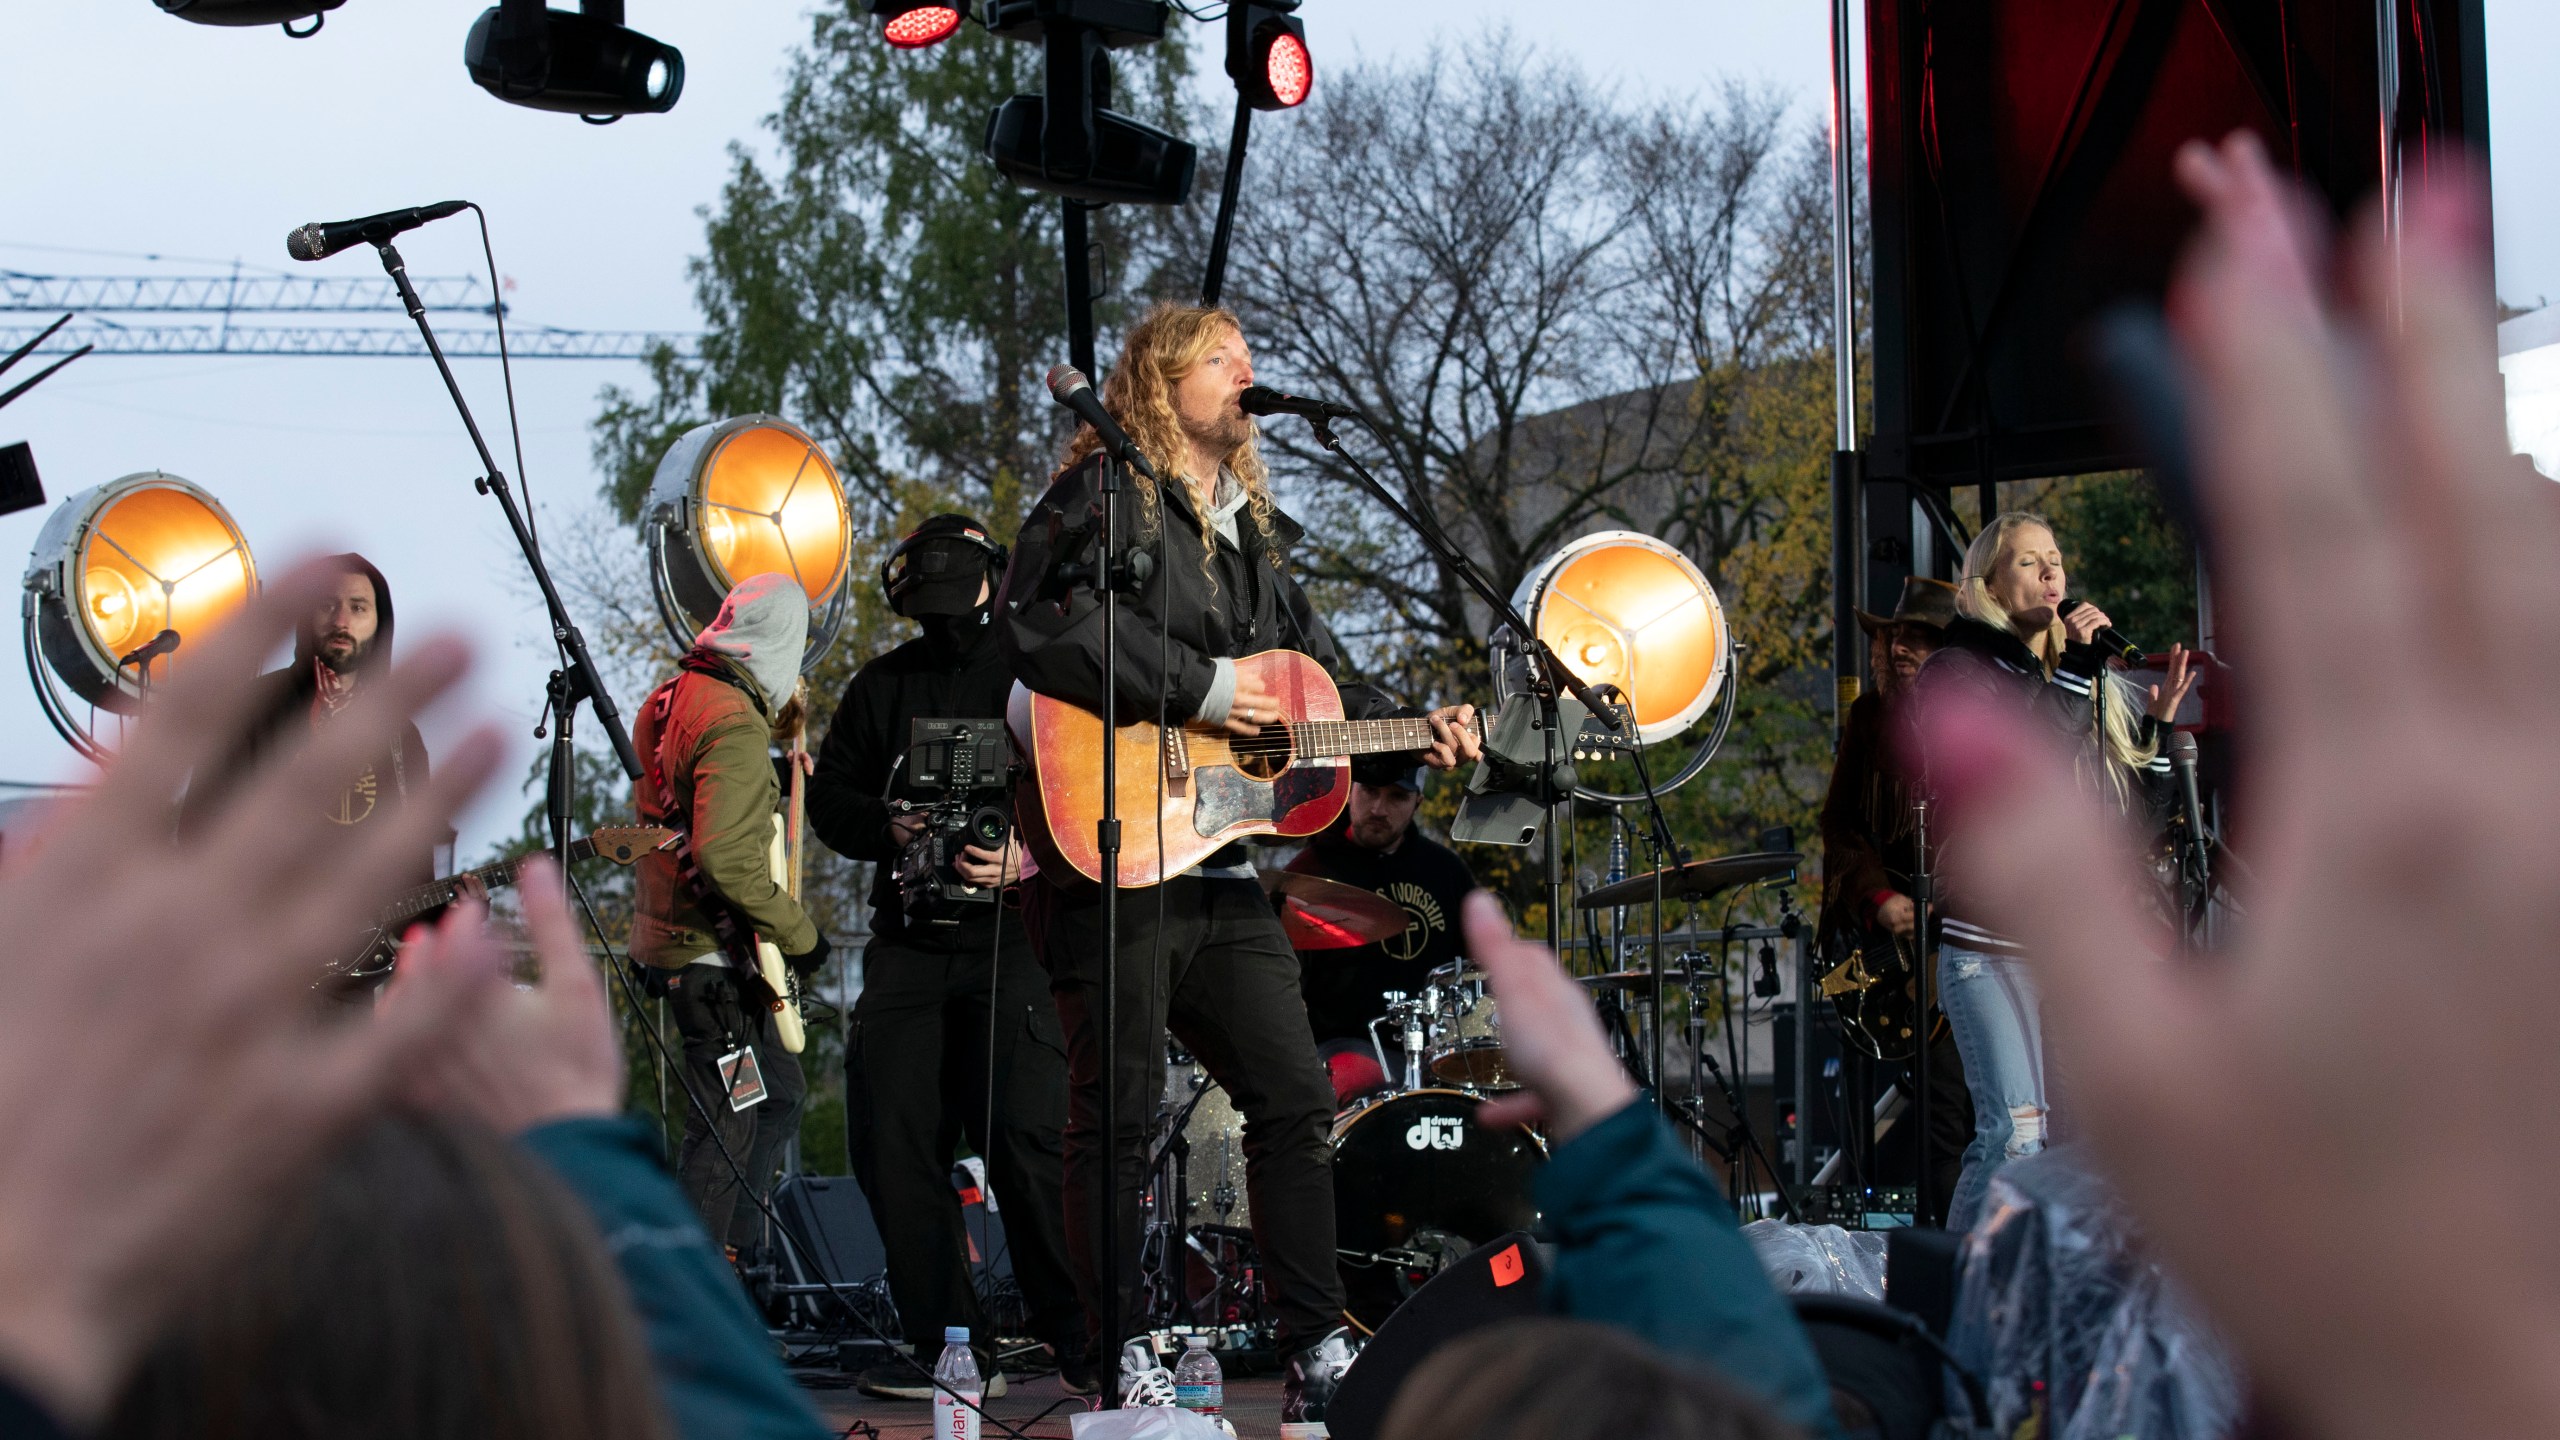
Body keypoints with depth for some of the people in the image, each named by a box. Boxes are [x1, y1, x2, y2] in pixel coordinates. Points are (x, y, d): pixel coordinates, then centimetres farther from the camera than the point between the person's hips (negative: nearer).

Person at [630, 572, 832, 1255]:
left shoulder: (666, 700, 10)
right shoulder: (736, 724, -20)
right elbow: (725, 857, -29)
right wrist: (799, 934, -19)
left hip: (671, 933, 10)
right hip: (715, 950, -10)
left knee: (778, 1096, 19)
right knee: (729, 1124, -4)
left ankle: (735, 1256, 24)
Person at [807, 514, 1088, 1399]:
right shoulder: (882, 686, 16)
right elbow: (829, 796, 17)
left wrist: (1032, 856, -18)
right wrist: (888, 828, -4)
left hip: (1015, 935, -5)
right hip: (908, 943, 5)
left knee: (1028, 1138, -14)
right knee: (890, 1137, -1)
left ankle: (1086, 1348, -6)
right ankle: (951, 1348, 7)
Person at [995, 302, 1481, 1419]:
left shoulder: (1252, 532, 22)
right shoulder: (1105, 496, -4)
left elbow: (1319, 676, 26)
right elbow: (1036, 626, -20)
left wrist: (1414, 734, 9)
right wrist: (1198, 690, -19)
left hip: (1224, 870, 8)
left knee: (1296, 1099, 6)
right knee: (1118, 1118, -3)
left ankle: (1317, 1357, 12)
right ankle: (1121, 1363, 3)